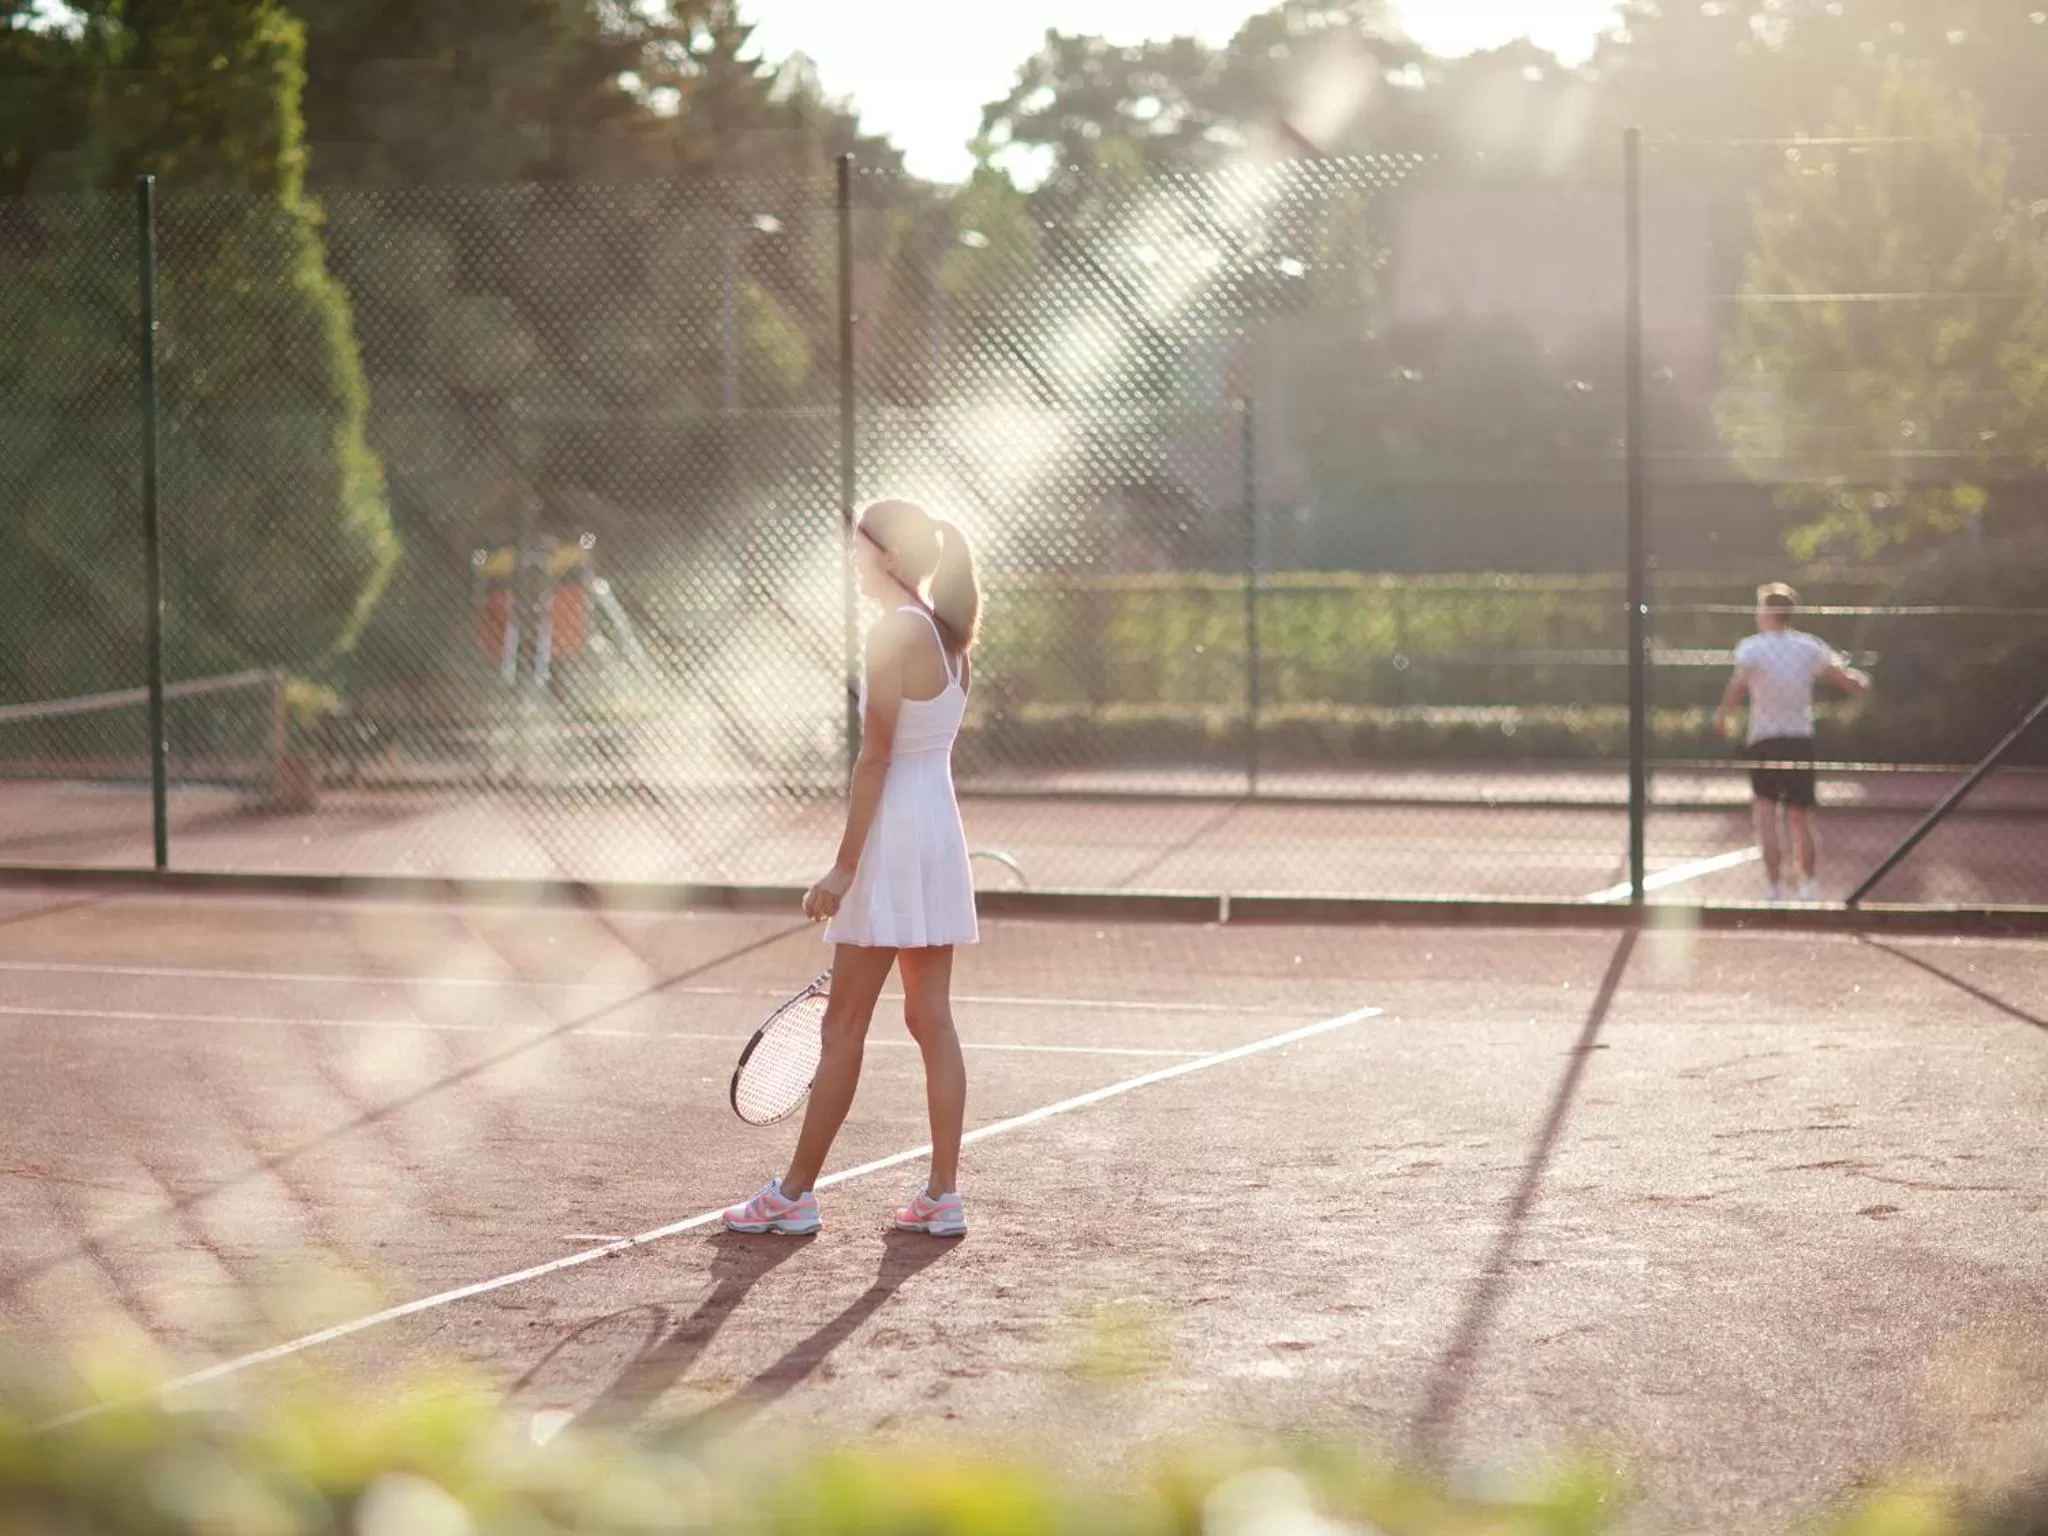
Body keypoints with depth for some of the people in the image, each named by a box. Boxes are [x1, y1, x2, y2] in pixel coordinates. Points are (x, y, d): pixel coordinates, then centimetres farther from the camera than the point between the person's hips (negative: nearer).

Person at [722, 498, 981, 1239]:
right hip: (942, 832, 8)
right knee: (932, 1019, 8)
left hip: (893, 839, -8)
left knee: (843, 1026, -1)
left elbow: (876, 758, -17)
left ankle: (794, 1193, 6)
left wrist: (844, 865, -16)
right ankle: (943, 1195, 7)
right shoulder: (947, 635, 11)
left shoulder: (894, 634, -14)